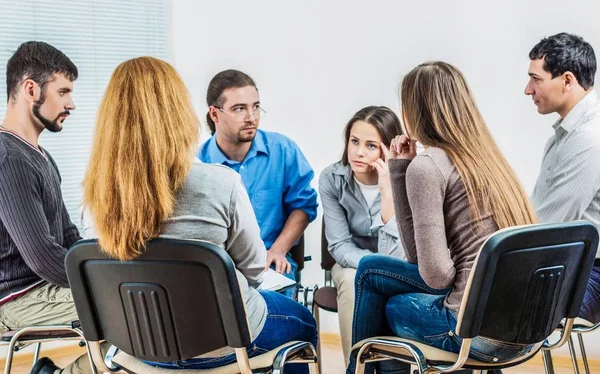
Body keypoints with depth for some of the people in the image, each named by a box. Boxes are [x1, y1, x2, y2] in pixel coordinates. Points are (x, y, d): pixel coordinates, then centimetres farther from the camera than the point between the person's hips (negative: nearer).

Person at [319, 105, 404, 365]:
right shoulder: (331, 179, -16)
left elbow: (394, 257, -30)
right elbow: (339, 245, -15)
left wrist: (387, 192, -38)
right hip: (353, 265, 1)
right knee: (353, 281, -33)